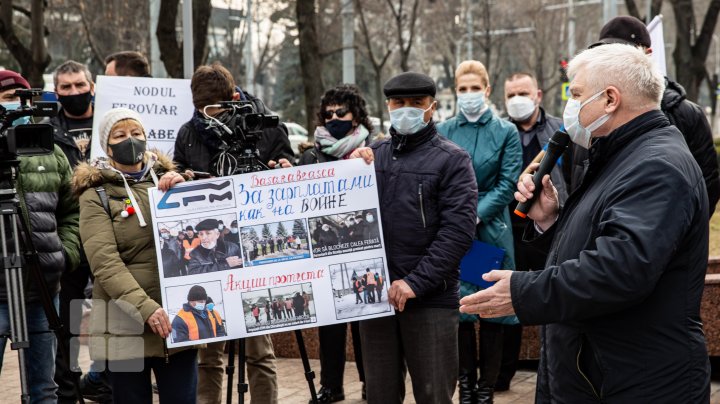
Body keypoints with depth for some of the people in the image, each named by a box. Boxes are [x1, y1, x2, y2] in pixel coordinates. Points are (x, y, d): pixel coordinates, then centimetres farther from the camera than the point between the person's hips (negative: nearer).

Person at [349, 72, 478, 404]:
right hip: (375, 293, 4)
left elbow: (458, 230, -10)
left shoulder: (452, 160, -1)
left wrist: (416, 282, -17)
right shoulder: (372, 155, 12)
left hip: (431, 298, -4)